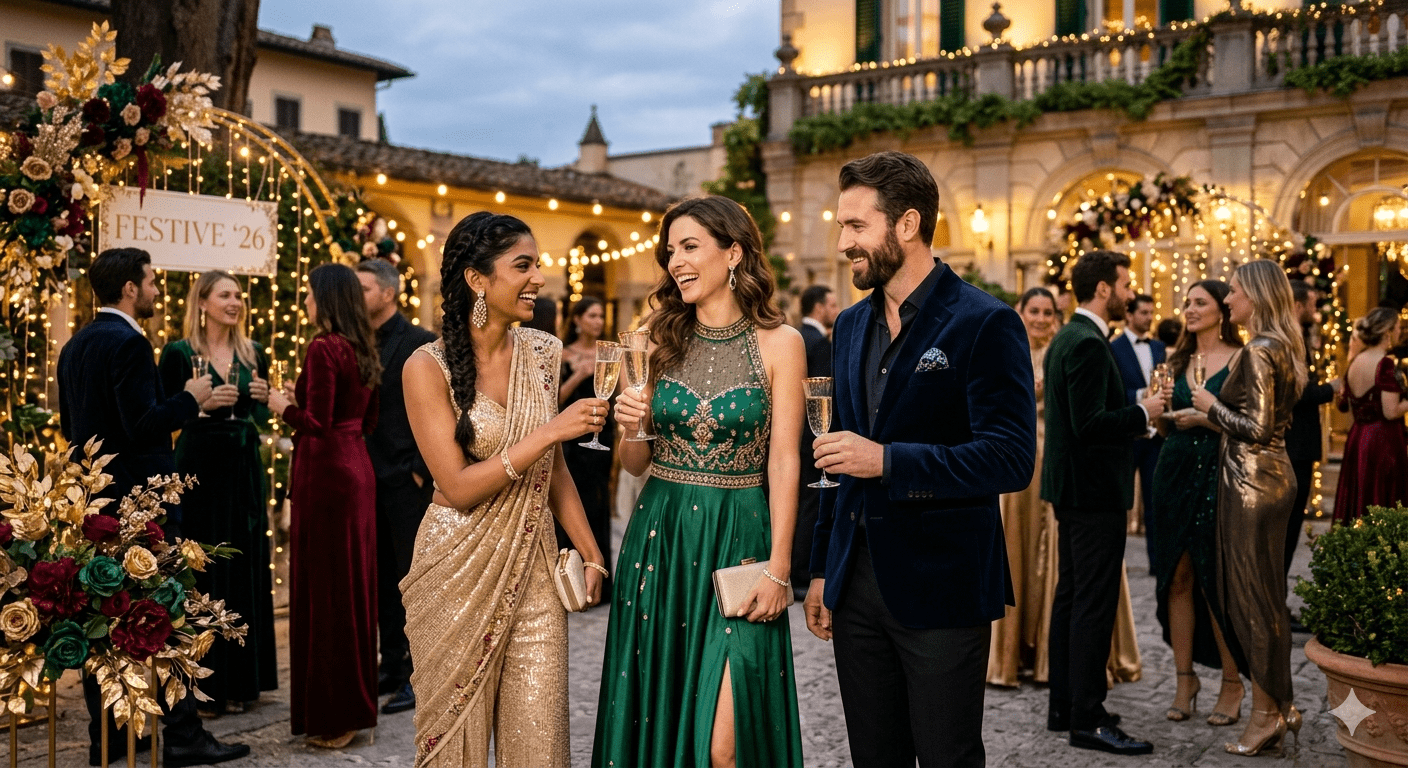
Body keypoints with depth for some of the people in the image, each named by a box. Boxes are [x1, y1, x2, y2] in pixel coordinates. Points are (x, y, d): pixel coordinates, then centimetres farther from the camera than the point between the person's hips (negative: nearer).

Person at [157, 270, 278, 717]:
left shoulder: (253, 354, 10)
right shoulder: (179, 353, -2)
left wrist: (263, 398, -5)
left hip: (245, 471, 5)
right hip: (199, 471, -4)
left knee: (246, 570, 7)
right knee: (201, 572, -2)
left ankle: (241, 679, 17)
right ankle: (202, 682, 7)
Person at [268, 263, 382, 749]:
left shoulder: (323, 349, -15)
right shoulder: (361, 350, 11)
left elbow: (317, 423, -20)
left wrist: (285, 408, -2)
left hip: (326, 472, -9)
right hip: (357, 468, 9)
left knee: (325, 587, -2)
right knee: (353, 583, 15)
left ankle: (333, 717, 6)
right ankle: (358, 700, 25)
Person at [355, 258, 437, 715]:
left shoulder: (420, 343, -9)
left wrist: (420, 469, -14)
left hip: (407, 482, -7)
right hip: (371, 480, 7)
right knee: (382, 579, 12)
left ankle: (417, 676, 7)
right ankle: (391, 666, 22)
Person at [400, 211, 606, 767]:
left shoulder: (541, 353, 4)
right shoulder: (429, 367, -11)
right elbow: (458, 488, -16)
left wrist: (591, 554, 10)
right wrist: (551, 430, -22)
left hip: (533, 572, 4)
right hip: (459, 575, -4)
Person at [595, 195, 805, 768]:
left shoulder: (778, 343, -3)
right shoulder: (664, 342, 8)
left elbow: (783, 462, -6)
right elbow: (638, 464, 11)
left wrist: (778, 567, -12)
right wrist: (631, 428, -11)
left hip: (738, 542, -3)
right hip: (660, 536, 4)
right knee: (656, 715, 10)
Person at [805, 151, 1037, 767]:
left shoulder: (986, 324, -11)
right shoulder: (851, 325, 11)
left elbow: (1011, 459, -18)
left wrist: (888, 461, -25)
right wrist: (822, 569, 16)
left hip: (941, 586, -6)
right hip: (858, 582, 6)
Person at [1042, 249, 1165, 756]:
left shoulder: (1067, 338, 14)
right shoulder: (1088, 344, -18)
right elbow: (1090, 425, -26)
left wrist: (1134, 413, 12)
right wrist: (1142, 413, -13)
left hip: (1072, 486, 11)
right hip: (1094, 491, -11)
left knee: (1071, 597, 14)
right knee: (1095, 604, -5)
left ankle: (1064, 707, 22)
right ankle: (1087, 719, 0)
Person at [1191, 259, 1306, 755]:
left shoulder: (1257, 353, -16)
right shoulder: (1283, 350, 13)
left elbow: (1255, 428, -21)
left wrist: (1212, 406, -8)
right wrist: (1214, 413, 16)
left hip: (1252, 481, -10)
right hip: (1270, 476, 10)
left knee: (1253, 595, -1)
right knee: (1261, 593, 15)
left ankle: (1267, 713, 8)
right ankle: (1279, 705, 22)